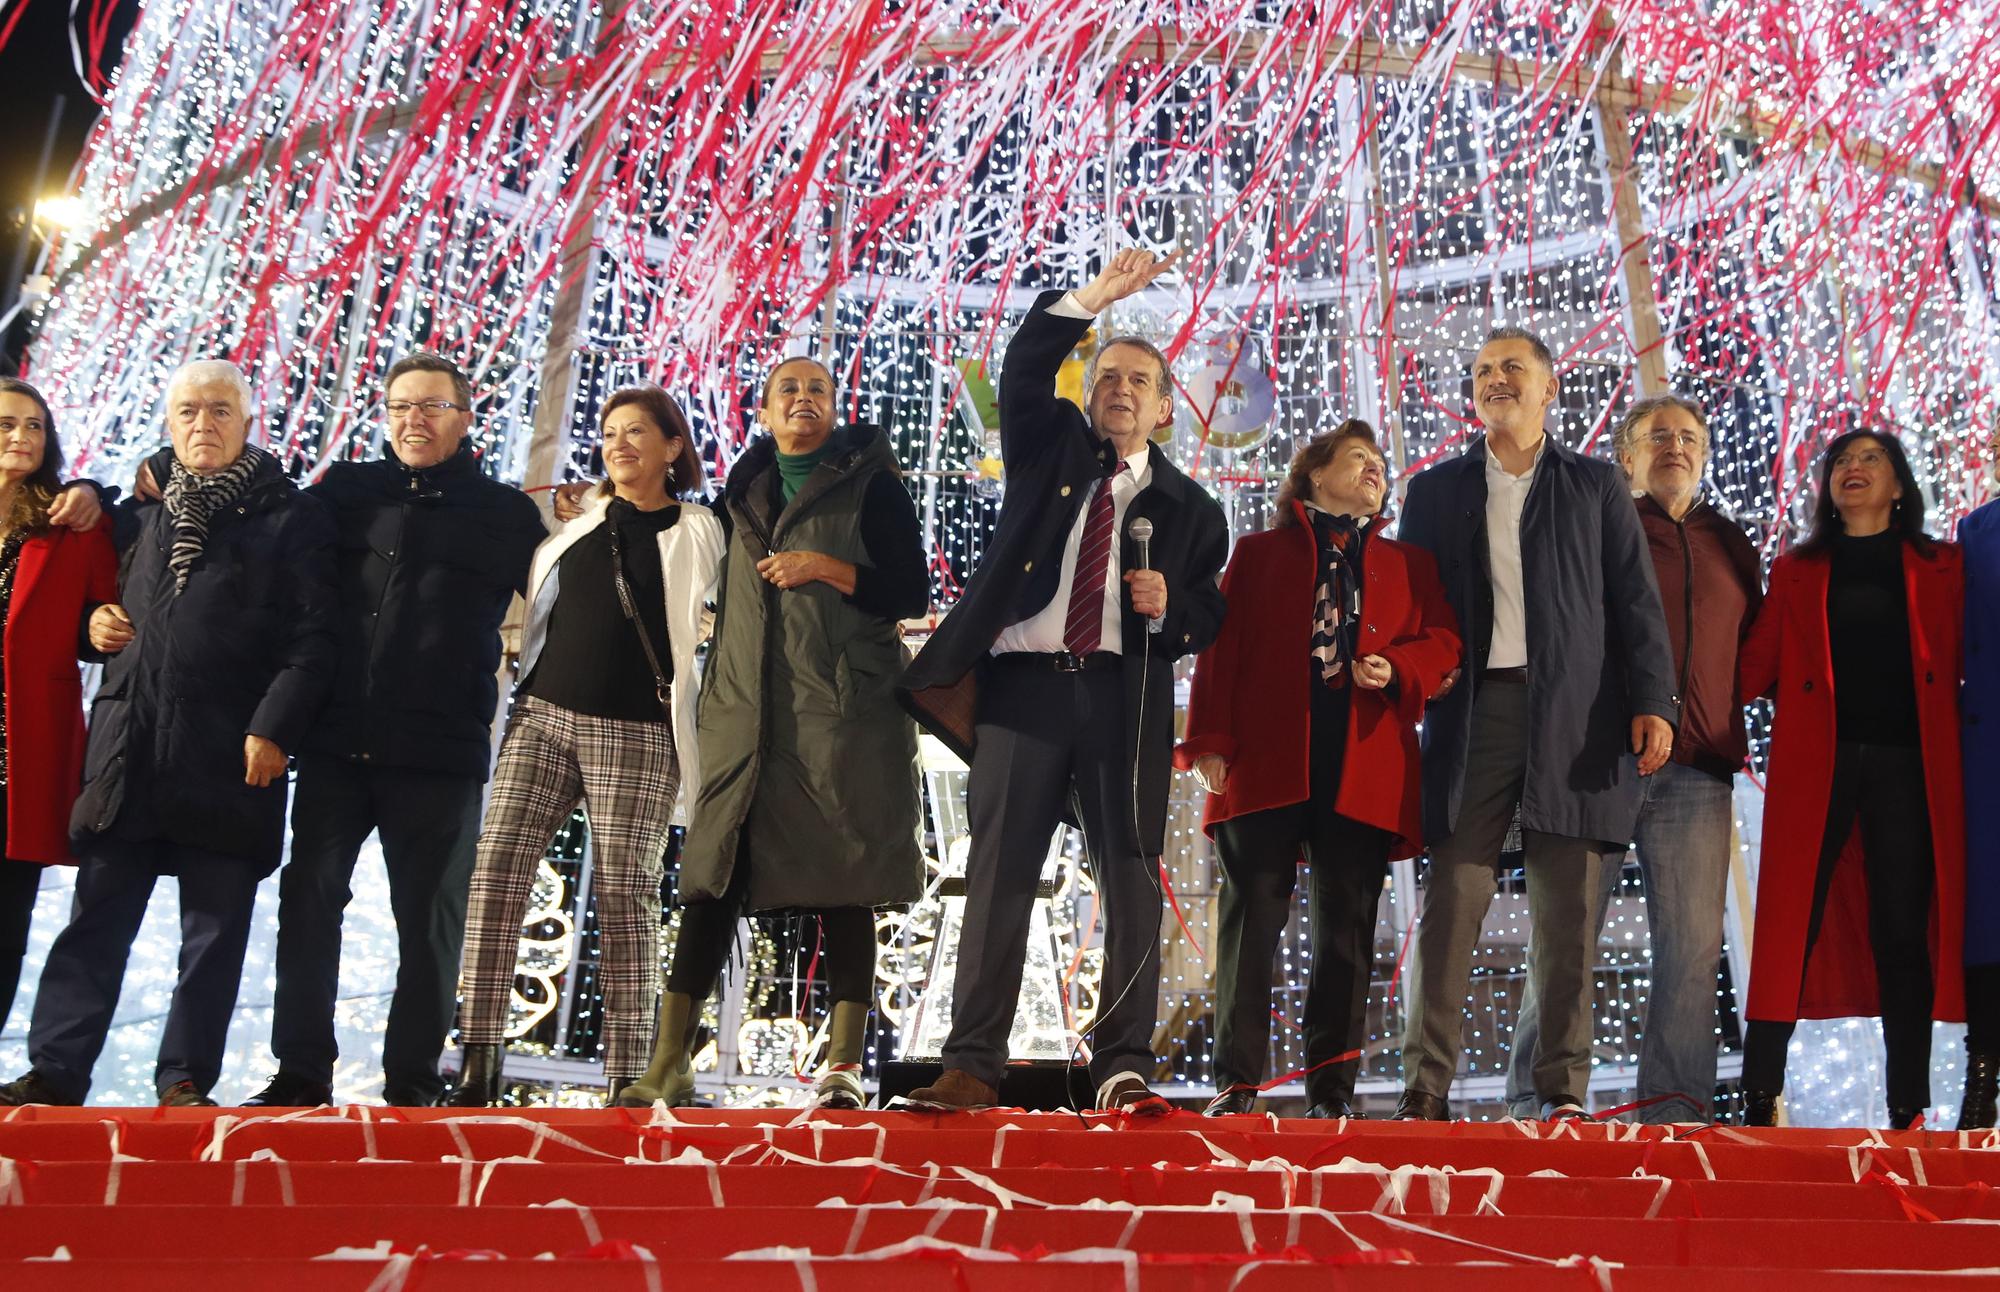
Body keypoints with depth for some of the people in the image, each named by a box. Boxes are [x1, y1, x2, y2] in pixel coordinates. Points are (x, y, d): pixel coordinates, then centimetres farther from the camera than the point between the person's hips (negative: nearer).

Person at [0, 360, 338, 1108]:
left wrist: (275, 726, -14)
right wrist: (96, 624, 5)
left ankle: (186, 1080, 10)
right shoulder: (141, 513, 18)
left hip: (230, 757, -4)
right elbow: (106, 602, 29)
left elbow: (312, 640, -5)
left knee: (213, 928, 2)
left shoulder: (290, 518, 3)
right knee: (96, 921, 5)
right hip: (128, 750, 4)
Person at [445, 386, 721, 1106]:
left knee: (625, 896, -6)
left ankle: (627, 1078, -2)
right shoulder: (573, 526, 17)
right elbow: (525, 607, 27)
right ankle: (476, 1066, -8)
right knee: (496, 876, -9)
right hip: (543, 719, 3)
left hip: (636, 733, -3)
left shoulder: (698, 535, 7)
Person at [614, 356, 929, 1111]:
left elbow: (912, 594, -2)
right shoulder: (741, 492, 18)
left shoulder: (869, 485, 5)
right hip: (745, 710, 4)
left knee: (842, 882, -3)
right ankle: (668, 1065, 2)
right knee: (712, 879, -1)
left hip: (843, 711, -3)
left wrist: (826, 567, -11)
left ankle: (843, 1064, 2)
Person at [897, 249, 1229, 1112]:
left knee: (1131, 875, -3)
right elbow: (1023, 370, 0)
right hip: (1024, 682, 0)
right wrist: (1093, 298, -10)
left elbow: (1207, 620, 15)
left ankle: (1123, 1068, 1)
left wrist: (1169, 607, -7)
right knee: (999, 872, -3)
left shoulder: (1190, 508, 16)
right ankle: (973, 1065, -1)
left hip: (1124, 695, 1)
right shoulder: (1050, 449, 16)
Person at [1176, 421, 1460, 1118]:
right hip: (1266, 762, -2)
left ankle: (1332, 1086, 7)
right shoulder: (1259, 552, 16)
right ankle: (1237, 1080, 0)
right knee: (1252, 917, -5)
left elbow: (1442, 641, 13)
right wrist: (1210, 740, -4)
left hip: (1365, 768, 2)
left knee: (1346, 927, 2)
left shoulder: (1409, 563, 23)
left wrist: (1396, 668, -8)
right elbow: (1220, 649, 7)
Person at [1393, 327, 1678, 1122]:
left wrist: (1653, 701, -3)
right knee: (1453, 900, -5)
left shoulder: (1597, 486, 14)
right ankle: (1426, 1088, -2)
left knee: (1567, 909, 0)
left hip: (1574, 716, 0)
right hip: (1473, 710, 0)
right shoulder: (1436, 491, 16)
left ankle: (1563, 1088, 7)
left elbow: (1635, 602, 7)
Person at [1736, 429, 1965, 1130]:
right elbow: (1756, 667, 6)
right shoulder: (1796, 571, 16)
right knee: (1790, 926, -5)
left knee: (1903, 933, 1)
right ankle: (1761, 1099, -2)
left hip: (1907, 763, 0)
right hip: (1815, 761, 0)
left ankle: (1908, 1111, 6)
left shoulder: (1940, 568, 15)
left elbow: (1961, 665, 7)